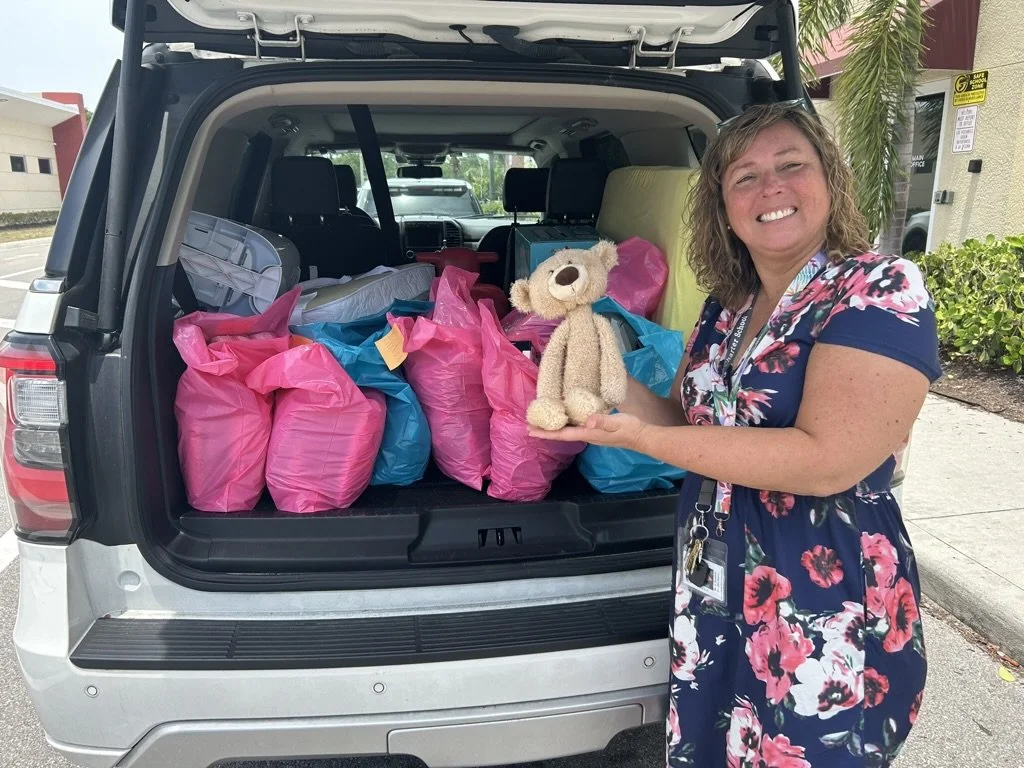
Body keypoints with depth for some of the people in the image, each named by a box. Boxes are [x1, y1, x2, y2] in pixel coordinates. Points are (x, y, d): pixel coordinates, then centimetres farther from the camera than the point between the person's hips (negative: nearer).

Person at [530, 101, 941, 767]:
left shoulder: (883, 291, -16)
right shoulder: (727, 306, 5)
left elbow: (828, 460, -25)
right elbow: (686, 418, 9)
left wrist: (640, 437, -25)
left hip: (827, 618, -6)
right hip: (713, 594, 7)